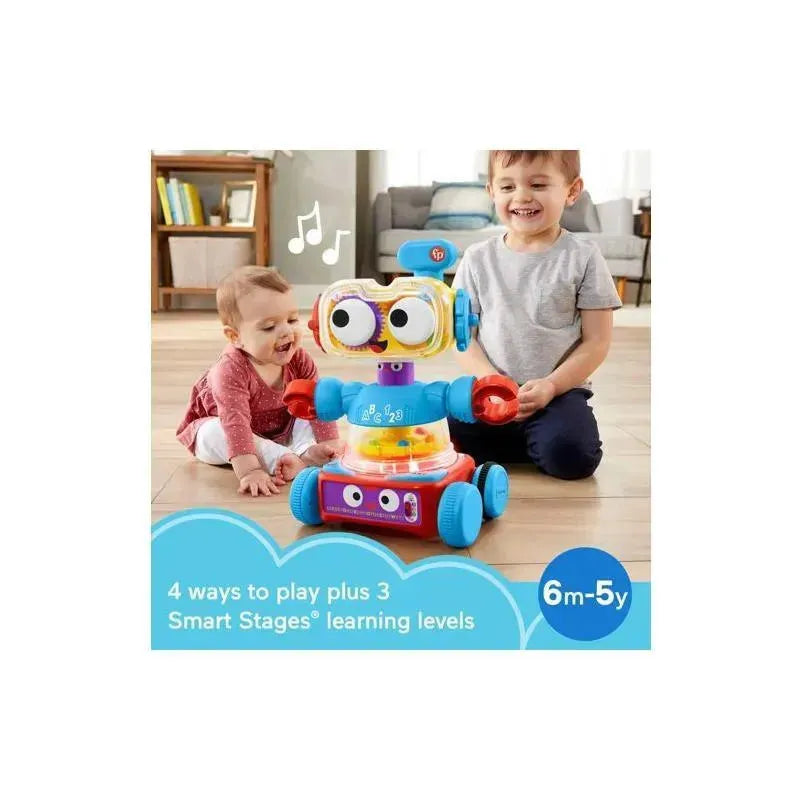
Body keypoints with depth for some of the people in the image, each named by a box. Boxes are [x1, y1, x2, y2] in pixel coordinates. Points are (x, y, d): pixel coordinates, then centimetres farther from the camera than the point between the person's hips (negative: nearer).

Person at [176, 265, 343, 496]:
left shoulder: (298, 359, -21)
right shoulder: (231, 370, -39)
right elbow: (235, 423, -48)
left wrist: (329, 442, -28)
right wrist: (249, 470, -56)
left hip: (279, 429, 4)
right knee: (217, 433, -35)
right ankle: (287, 460, -41)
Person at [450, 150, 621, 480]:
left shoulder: (583, 257, -2)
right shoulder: (478, 258, 5)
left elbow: (597, 341, -3)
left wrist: (551, 385, -16)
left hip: (560, 390, -2)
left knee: (568, 455, -30)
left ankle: (538, 442, 5)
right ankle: (525, 442, 1)